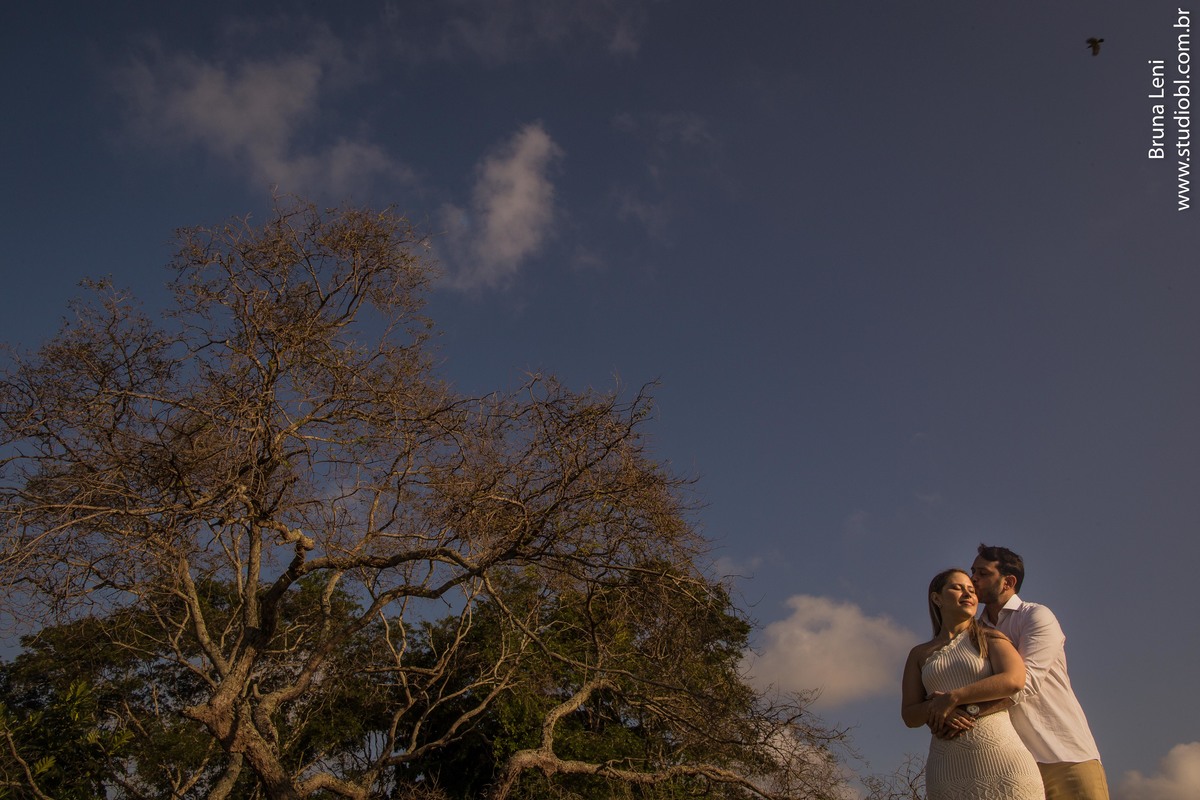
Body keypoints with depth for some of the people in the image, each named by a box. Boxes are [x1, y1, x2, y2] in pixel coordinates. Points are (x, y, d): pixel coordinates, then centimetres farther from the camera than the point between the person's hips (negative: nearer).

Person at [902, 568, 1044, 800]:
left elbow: (1014, 680, -9)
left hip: (1000, 757, -2)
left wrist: (953, 698, -10)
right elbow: (909, 716, 10)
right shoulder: (920, 654, 17)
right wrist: (934, 709, -12)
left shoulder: (989, 639, 11)